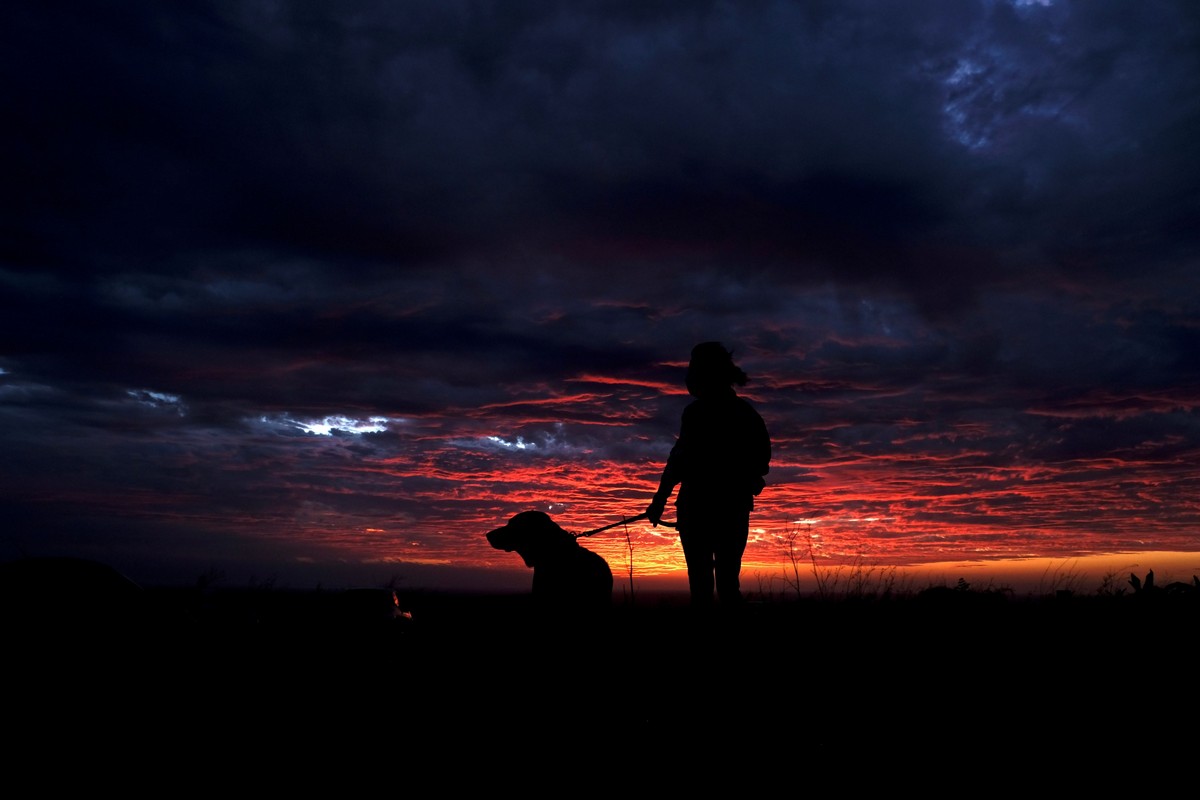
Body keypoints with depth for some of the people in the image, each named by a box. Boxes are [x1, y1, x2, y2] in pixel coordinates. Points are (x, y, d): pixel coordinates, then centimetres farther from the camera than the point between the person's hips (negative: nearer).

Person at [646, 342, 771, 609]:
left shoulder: (698, 411, -10)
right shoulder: (747, 412, 11)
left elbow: (682, 458, -15)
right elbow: (762, 459, 16)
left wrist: (660, 499, -11)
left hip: (700, 506, -6)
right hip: (735, 506, 7)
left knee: (701, 580, -3)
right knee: (728, 579, 12)